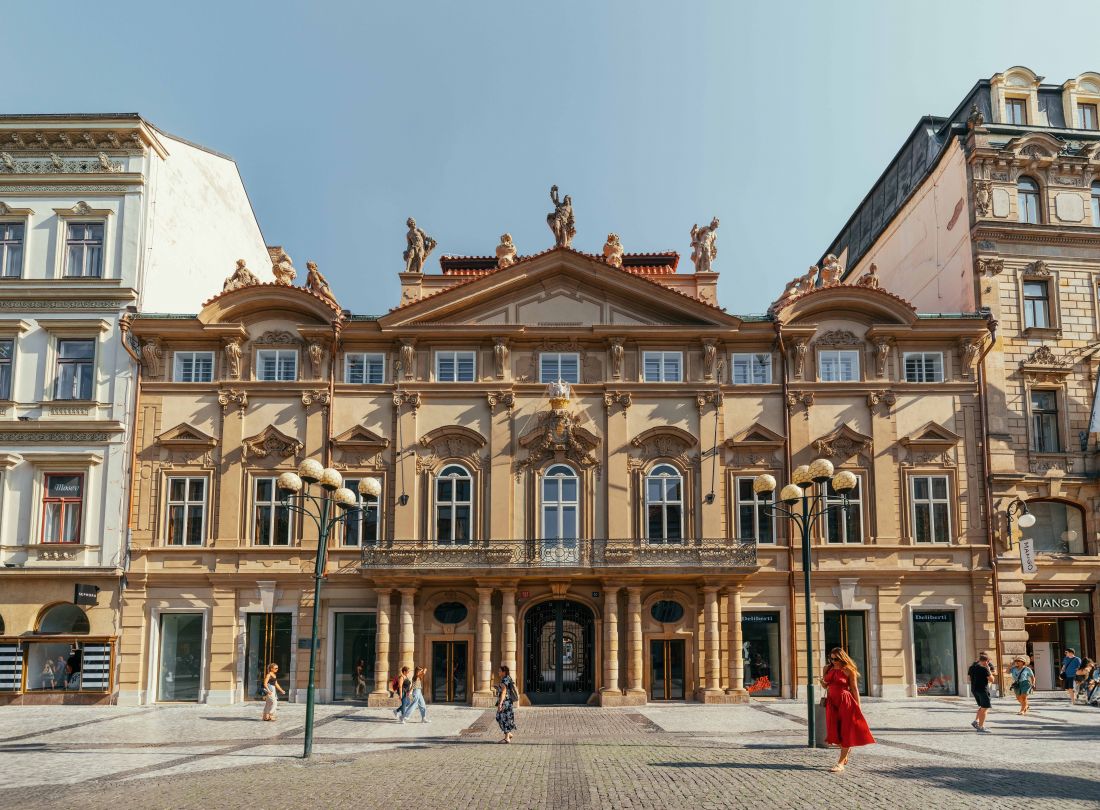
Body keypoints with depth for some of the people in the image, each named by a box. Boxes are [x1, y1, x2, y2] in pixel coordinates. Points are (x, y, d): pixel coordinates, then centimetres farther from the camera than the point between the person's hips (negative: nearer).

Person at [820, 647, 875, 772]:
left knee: (845, 730, -4)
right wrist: (822, 681, -8)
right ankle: (846, 751, 32)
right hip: (832, 702, 5)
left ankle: (841, 763, -4)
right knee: (835, 730, 5)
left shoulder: (848, 670, -7)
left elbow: (854, 689, -4)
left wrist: (858, 707, -6)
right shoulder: (828, 668, 8)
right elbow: (826, 686, 17)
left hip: (845, 702, -5)